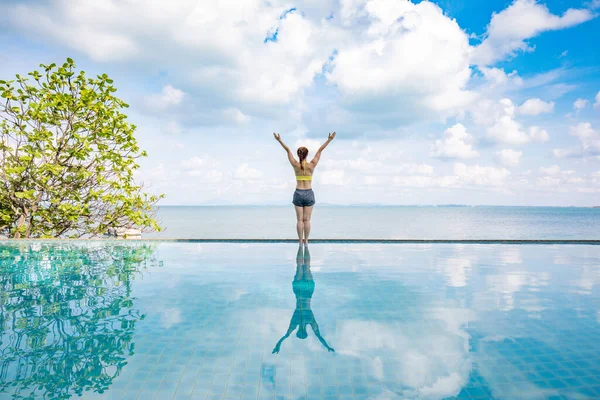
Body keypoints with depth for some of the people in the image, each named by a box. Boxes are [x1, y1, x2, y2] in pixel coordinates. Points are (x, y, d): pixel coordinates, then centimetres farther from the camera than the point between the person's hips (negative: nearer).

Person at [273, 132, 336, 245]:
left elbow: (288, 150, 1)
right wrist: (329, 140, 2)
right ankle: (306, 241, 5)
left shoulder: (295, 165, -6)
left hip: (298, 193, 0)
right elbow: (320, 150, -2)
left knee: (299, 219, 3)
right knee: (307, 219, 3)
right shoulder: (312, 165, -7)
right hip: (309, 193, 0)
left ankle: (300, 241, 4)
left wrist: (279, 140, 7)